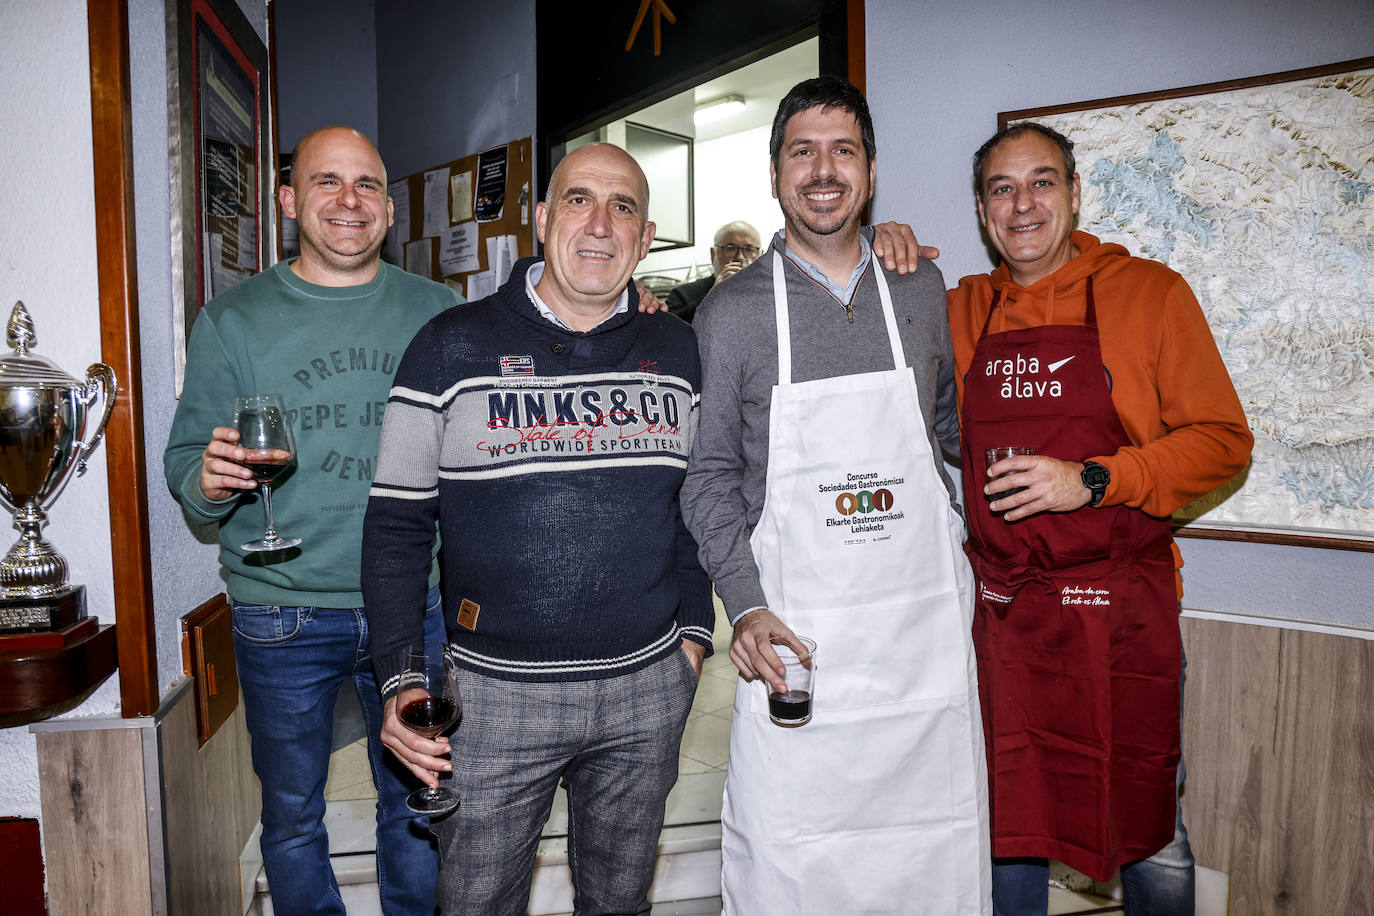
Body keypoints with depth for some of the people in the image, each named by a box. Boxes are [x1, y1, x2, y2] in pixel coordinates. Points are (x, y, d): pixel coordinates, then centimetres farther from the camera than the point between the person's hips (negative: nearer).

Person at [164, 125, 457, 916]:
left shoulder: (438, 313, 3)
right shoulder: (232, 322, 0)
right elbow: (185, 464, 0)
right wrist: (209, 484, -20)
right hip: (282, 614, 0)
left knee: (418, 804, 16)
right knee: (292, 819, 15)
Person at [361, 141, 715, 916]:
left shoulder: (678, 351, 4)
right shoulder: (453, 347, -5)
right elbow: (398, 524, -4)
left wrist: (694, 631, 7)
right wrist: (399, 680, -10)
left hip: (647, 687, 3)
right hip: (496, 690, -2)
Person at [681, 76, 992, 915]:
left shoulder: (920, 288, 7)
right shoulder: (733, 310, -1)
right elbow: (711, 475, 0)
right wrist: (746, 606, -10)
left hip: (927, 626, 3)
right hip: (794, 633, -2)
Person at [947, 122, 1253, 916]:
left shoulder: (1150, 292, -2)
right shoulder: (962, 311, 7)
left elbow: (1223, 441, -3)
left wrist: (1091, 481, -17)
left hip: (1122, 610, -2)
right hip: (1001, 609, 2)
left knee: (1147, 824, 13)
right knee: (1009, 821, 15)